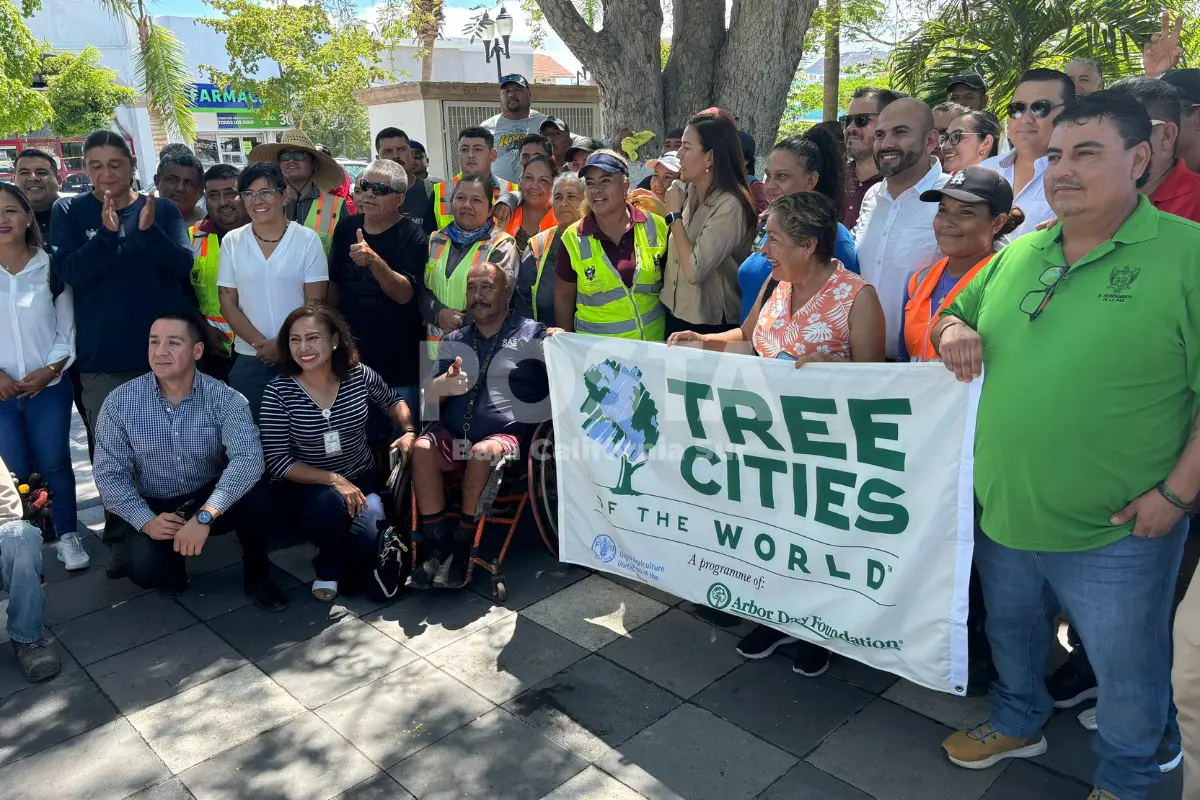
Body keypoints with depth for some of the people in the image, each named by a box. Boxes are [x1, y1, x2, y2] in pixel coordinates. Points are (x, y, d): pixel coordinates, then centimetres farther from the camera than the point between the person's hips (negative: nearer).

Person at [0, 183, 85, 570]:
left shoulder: (50, 267, 0)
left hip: (48, 387, 0)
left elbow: (68, 331, 1)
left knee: (54, 464, 5)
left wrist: (48, 370, -10)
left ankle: (68, 536, 17)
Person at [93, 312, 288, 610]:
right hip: (153, 508, 1)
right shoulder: (120, 403, -11)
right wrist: (146, 520, -27)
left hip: (211, 500, 0)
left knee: (253, 493, -32)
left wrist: (204, 516, -45)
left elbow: (248, 458, -33)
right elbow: (109, 474, -10)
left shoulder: (224, 398, -18)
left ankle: (257, 575, -3)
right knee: (146, 570, -28)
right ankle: (172, 564, 13)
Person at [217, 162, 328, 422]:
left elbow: (315, 303, -3)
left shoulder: (307, 239, -2)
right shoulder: (232, 242, 4)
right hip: (250, 358, 2)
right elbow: (227, 303, 4)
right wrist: (261, 344, -9)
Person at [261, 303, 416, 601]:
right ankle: (329, 569, -2)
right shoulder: (278, 392, -15)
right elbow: (278, 462, -16)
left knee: (369, 540, -24)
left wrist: (409, 432, -6)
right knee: (330, 502, -36)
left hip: (362, 479, 2)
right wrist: (333, 480, -25)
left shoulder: (360, 376, -9)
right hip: (308, 486, -2)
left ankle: (340, 559, 16)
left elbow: (393, 403, 13)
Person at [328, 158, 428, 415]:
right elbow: (334, 282, 15)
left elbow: (404, 294, -22)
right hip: (350, 354, 5)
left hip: (396, 365, -4)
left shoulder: (413, 237, -11)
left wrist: (374, 260, -37)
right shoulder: (346, 227, 4)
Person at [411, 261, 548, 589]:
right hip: (454, 436, 4)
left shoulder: (532, 334, 6)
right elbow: (430, 396, 8)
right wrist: (444, 385, -17)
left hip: (507, 437, -3)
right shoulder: (454, 342, 17)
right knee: (422, 448, -25)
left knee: (483, 452, -34)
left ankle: (462, 546, -17)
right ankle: (435, 546, -18)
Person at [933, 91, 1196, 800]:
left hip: (1115, 532, -5)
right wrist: (954, 331, -5)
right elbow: (955, 315, 18)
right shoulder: (1019, 254, 5)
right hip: (1002, 515, 5)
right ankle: (1018, 723, 52)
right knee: (1012, 633, 26)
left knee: (1127, 667, 16)